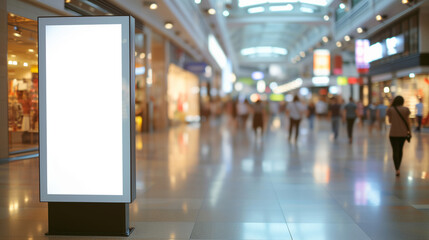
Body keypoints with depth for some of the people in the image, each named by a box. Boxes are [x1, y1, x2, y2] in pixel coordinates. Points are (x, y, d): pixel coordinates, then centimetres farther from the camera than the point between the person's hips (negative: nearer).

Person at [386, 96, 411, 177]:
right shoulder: (406, 109, -2)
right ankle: (398, 166, 31)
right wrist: (409, 131, 11)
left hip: (393, 133, -2)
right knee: (400, 150, 20)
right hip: (403, 133, 2)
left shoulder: (390, 109, -4)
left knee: (395, 151, -1)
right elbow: (408, 121, 0)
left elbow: (390, 121, 6)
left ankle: (397, 169, -13)